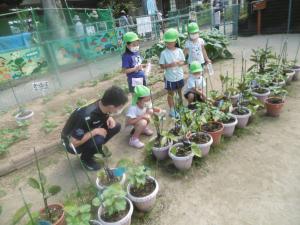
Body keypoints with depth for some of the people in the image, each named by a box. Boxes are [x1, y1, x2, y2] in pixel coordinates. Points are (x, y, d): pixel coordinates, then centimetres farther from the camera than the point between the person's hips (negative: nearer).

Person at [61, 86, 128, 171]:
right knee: (97, 140, -35)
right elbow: (73, 143, -34)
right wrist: (95, 131, -32)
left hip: (87, 132, 7)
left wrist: (109, 118, -16)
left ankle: (97, 148, 11)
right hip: (71, 141, -6)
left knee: (116, 126, -10)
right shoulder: (87, 117, -39)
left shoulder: (103, 105, -18)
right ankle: (85, 158, -2)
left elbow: (105, 115, 7)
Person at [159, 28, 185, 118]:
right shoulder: (164, 53, -13)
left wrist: (178, 63, -20)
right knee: (170, 94, 9)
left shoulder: (179, 51, -5)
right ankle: (172, 110, 21)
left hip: (179, 76, 3)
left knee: (179, 91, 22)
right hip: (169, 78, -3)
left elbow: (183, 62, 2)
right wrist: (170, 65, -26)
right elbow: (162, 66, -10)